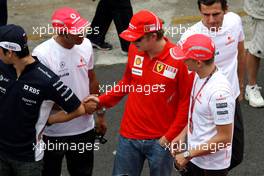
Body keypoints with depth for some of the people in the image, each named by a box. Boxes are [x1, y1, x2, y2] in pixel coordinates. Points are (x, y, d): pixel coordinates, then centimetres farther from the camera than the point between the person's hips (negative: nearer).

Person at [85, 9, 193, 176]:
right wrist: (102, 100, 7)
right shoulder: (134, 50, -2)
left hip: (160, 140, -4)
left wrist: (170, 136, -9)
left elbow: (186, 101, -10)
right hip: (129, 136, 4)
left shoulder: (179, 59, -16)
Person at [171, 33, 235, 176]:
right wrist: (183, 134, 6)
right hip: (195, 158, 8)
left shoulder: (219, 92, -29)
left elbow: (224, 138, -25)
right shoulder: (199, 76, -2)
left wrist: (188, 155, -20)